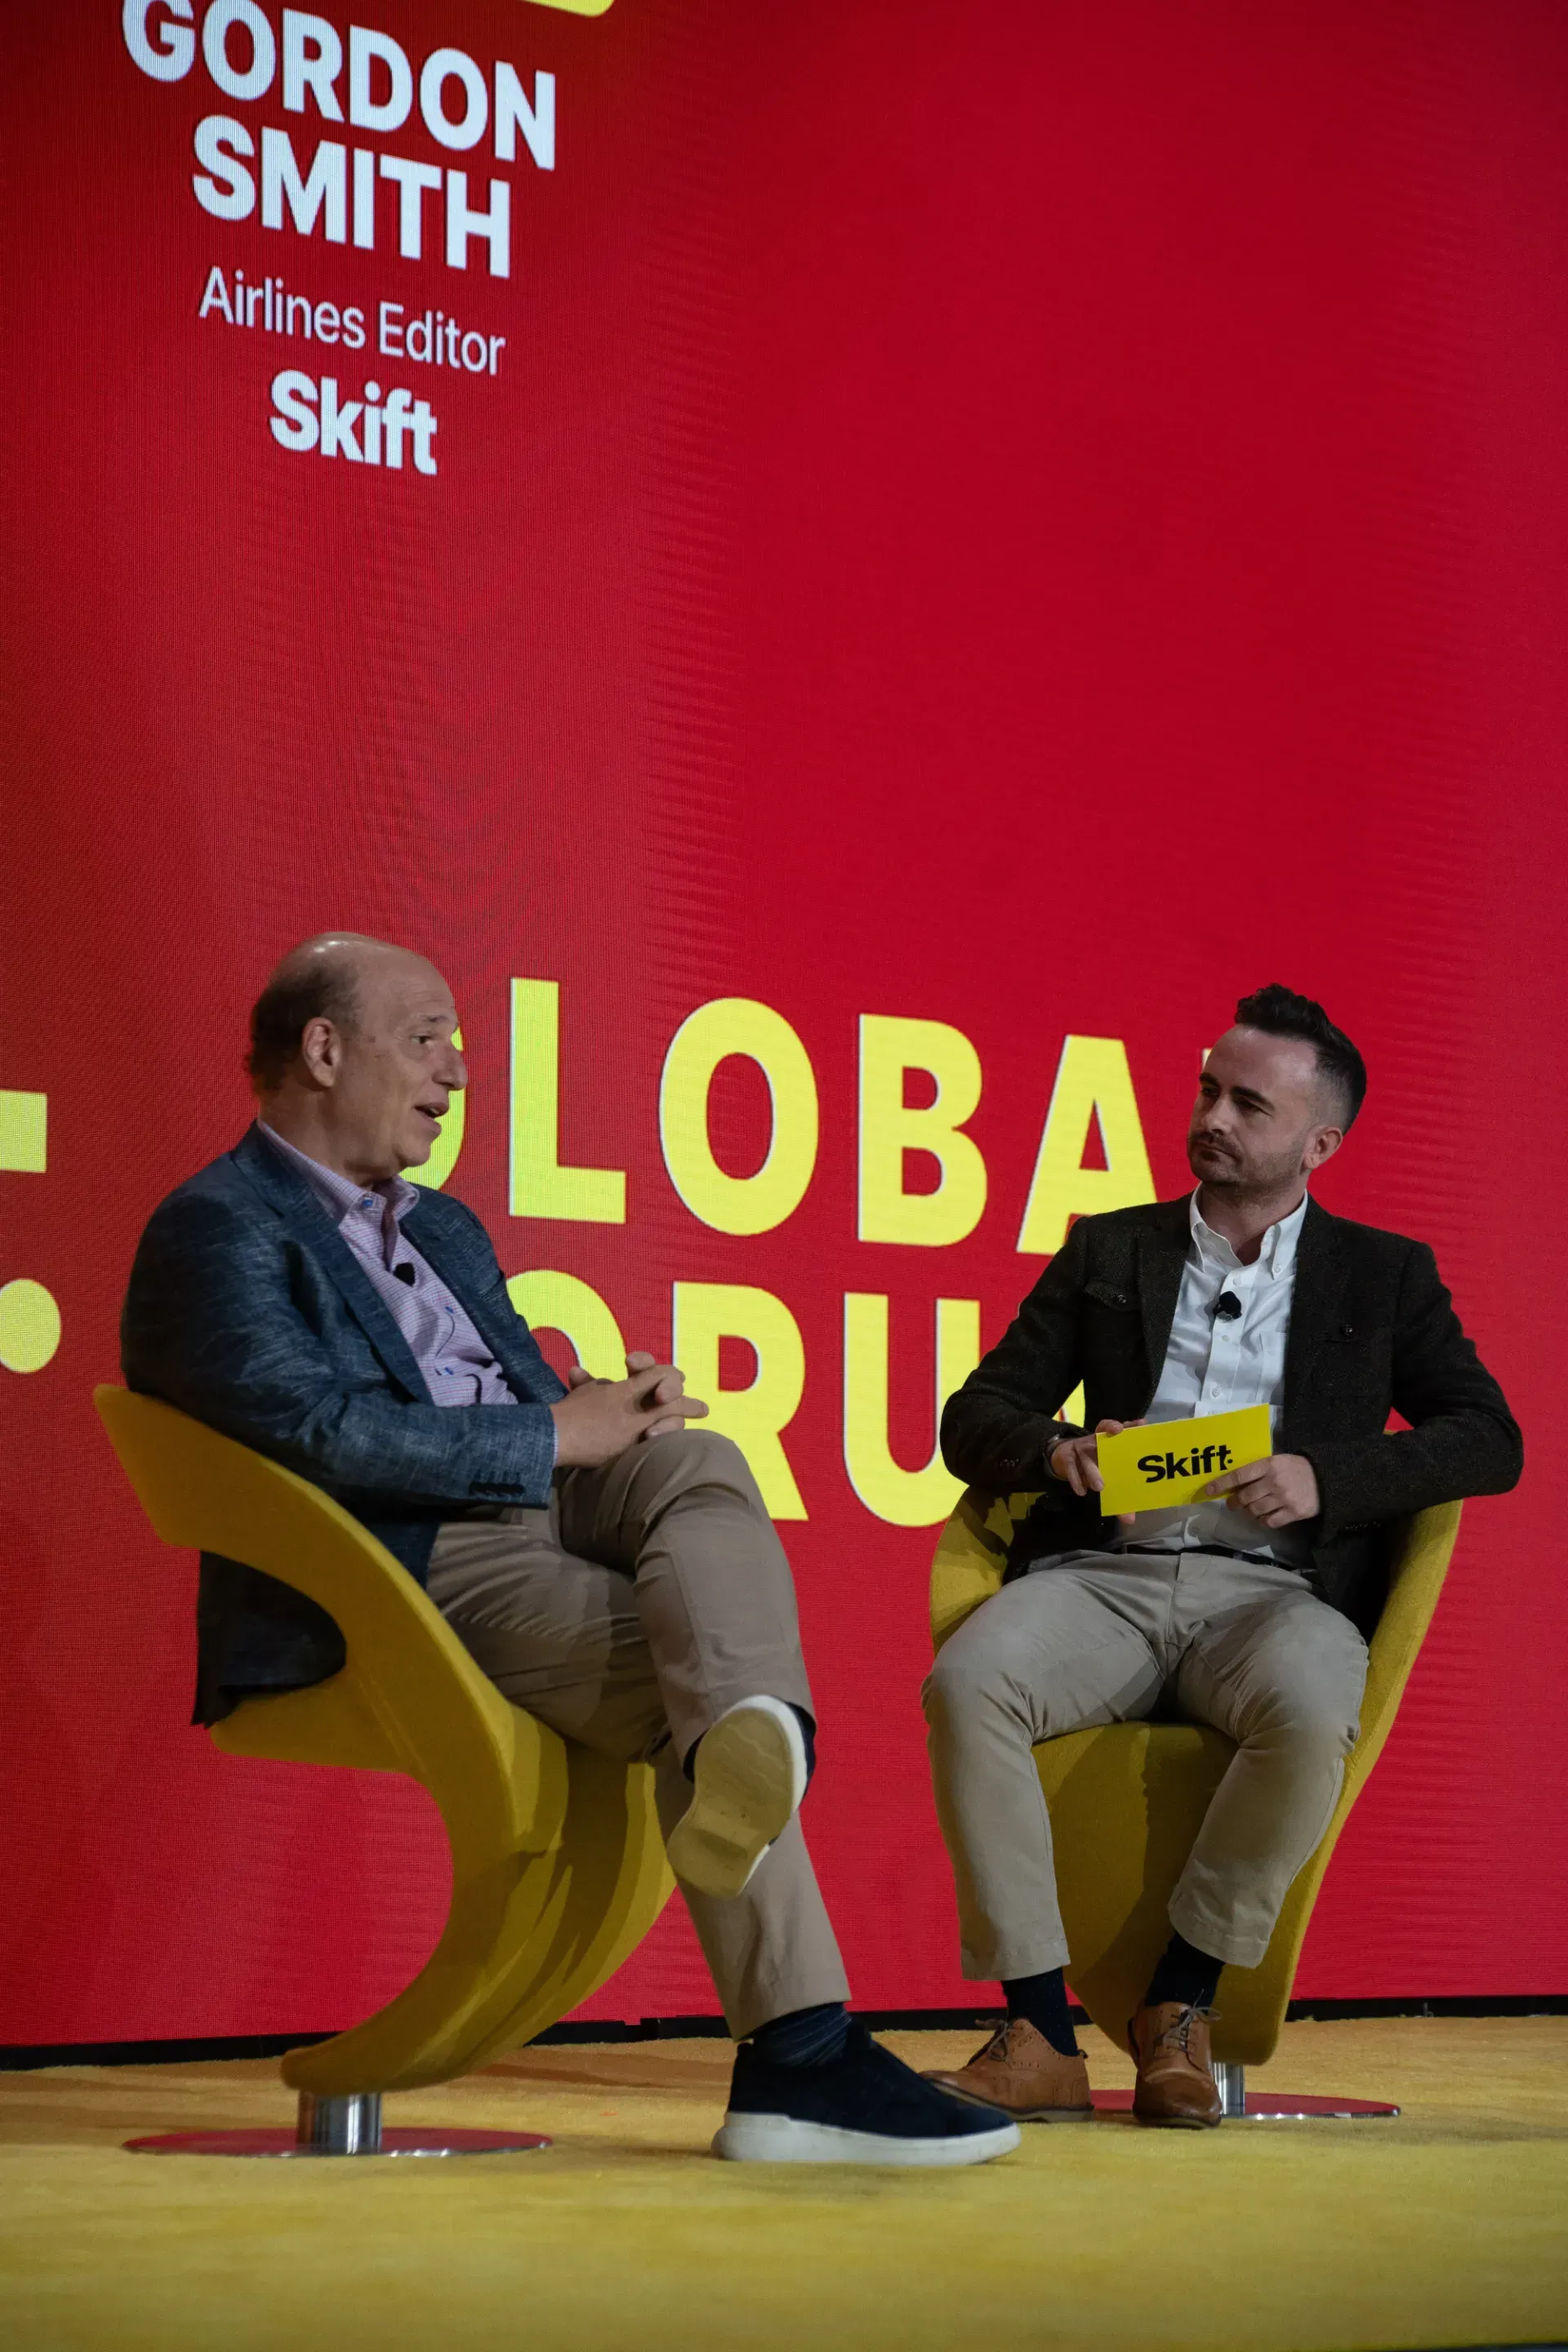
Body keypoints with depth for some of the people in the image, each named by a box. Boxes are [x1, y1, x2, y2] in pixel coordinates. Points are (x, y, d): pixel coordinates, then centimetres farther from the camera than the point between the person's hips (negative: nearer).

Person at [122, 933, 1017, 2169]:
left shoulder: (446, 1228, 31)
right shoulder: (218, 1229, 0)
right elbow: (317, 1429, -17)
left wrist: (611, 1406, 2)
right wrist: (559, 1434, -13)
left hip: (546, 1507, 7)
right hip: (406, 1567, -7)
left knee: (703, 1463, -26)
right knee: (685, 1681, -27)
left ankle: (752, 1750, -55)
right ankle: (799, 2053, -35)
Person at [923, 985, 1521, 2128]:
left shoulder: (1385, 1275, 18)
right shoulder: (1108, 1251, 22)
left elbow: (1490, 1440, 7)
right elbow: (974, 1421, 17)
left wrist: (1323, 1477, -9)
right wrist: (1055, 1450, -7)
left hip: (1277, 1585, -1)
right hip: (1104, 1573, 2)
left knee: (1309, 1714, -38)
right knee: (967, 1683, -31)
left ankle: (1179, 2010, -17)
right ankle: (1042, 2037, -26)